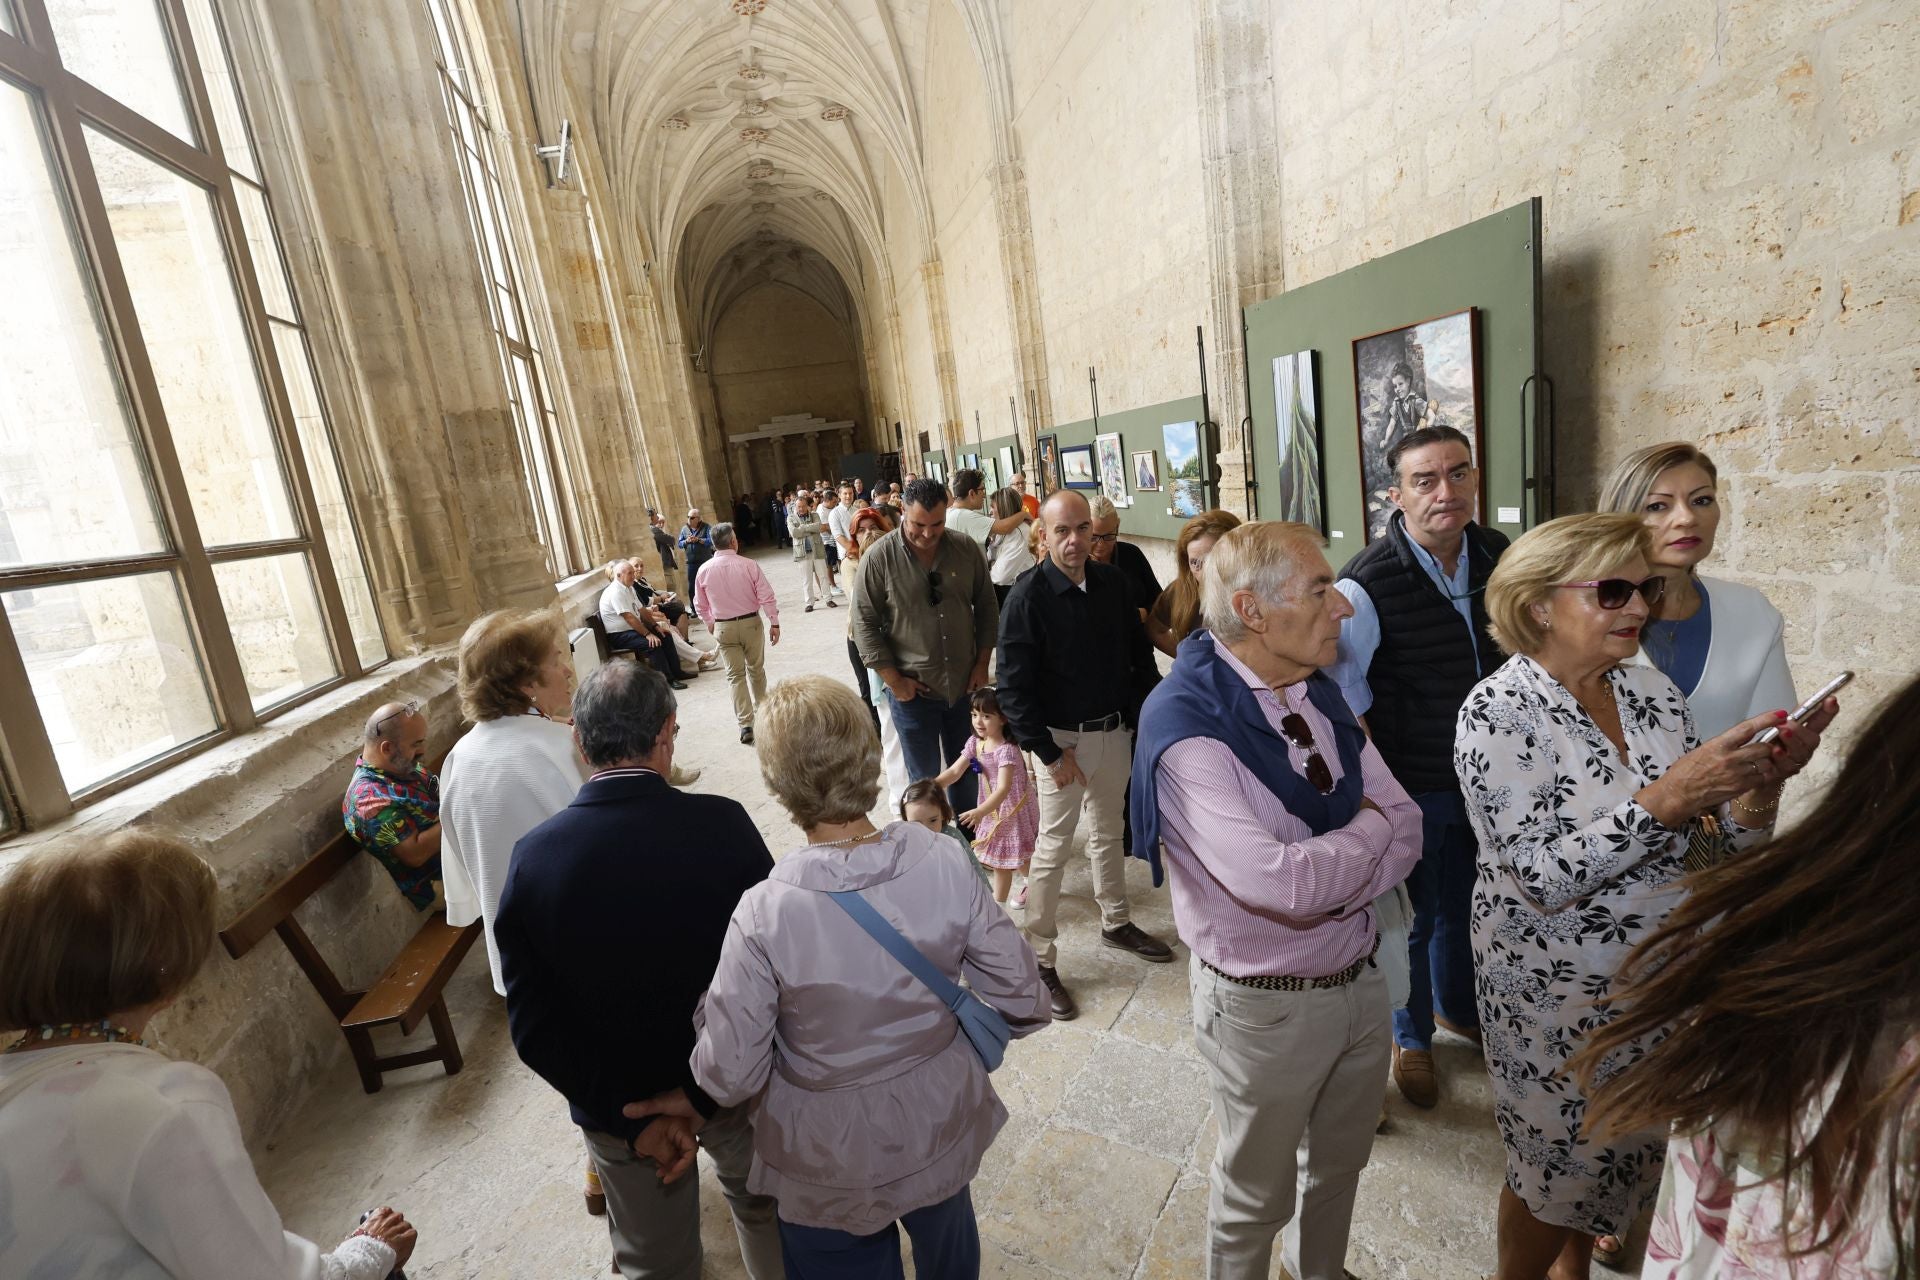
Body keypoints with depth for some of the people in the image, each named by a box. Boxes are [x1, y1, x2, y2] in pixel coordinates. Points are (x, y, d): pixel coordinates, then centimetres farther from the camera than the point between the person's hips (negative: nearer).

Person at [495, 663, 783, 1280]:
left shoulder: (532, 856, -21)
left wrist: (630, 1118, -10)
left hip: (619, 1108, 1)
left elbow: (532, 1023, -16)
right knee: (761, 1207, 30)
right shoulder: (722, 825, -27)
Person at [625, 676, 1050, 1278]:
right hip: (943, 1127, 2)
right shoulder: (944, 860, -26)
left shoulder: (765, 914, -32)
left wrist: (689, 1100, 4)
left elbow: (734, 1073, -20)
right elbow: (1020, 998, -16)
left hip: (834, 1165, -2)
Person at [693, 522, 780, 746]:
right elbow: (766, 596, -11)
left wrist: (710, 621, 25)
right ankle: (762, 706, 37)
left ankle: (745, 724, -3)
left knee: (735, 674, 3)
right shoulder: (748, 565, -11)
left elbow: (701, 605, 6)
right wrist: (774, 623, -2)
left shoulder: (705, 570, -4)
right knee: (756, 668, 18)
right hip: (751, 623, -1)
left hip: (724, 627, 1)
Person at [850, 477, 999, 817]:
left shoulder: (966, 549, -3)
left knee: (966, 770, 19)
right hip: (912, 689, -3)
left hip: (964, 683, 3)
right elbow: (865, 623, -8)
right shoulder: (878, 557, -12)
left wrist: (982, 664, 2)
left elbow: (987, 608, 6)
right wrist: (894, 681, -10)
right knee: (925, 777, 9)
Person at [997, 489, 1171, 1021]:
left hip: (1116, 732, 6)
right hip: (1064, 739, -5)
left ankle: (1116, 922, 42)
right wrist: (1050, 753, -16)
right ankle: (1040, 960, 16)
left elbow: (1139, 652, 11)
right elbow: (1013, 688, -16)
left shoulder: (1112, 582, 0)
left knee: (1108, 833, 21)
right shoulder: (1028, 596, -16)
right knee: (1053, 847, 2)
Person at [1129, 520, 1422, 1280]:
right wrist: (1368, 827, -15)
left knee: (1341, 1161, 30)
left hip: (1361, 977, 7)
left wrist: (1324, 887, -20)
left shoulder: (1319, 693, -2)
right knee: (1257, 1191, 19)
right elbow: (1277, 882, -33)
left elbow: (1405, 831, -3)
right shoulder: (1186, 723, -27)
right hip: (1266, 1004, -7)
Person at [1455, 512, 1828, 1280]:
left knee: (1617, 1152, 25)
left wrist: (1760, 782, -17)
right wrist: (1664, 799, -32)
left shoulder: (1653, 693, -2)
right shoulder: (1499, 711, -21)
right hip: (1558, 989, -6)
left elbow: (1717, 849, 2)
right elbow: (1542, 879, -26)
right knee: (1558, 1163, 14)